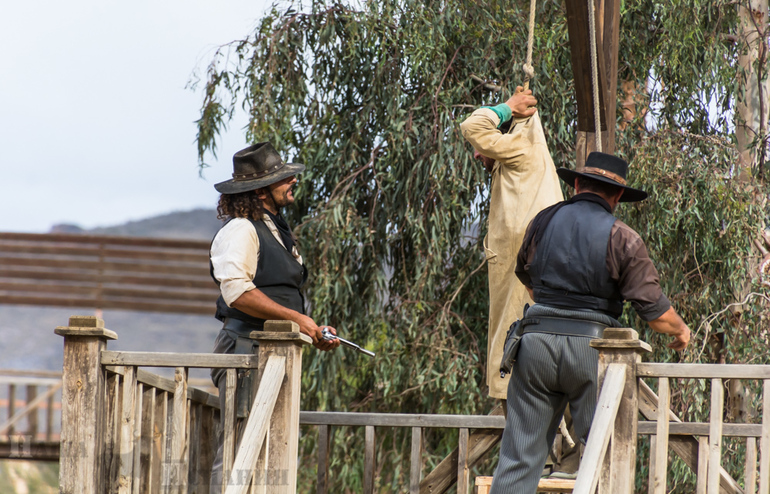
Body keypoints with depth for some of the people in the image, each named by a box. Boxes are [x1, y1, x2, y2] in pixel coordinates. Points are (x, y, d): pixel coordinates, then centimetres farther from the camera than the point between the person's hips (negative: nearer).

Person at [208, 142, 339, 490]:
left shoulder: (278, 231, 23)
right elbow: (236, 290, -23)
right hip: (245, 346, -10)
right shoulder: (240, 230, -8)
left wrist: (313, 333, 12)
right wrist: (296, 318, -20)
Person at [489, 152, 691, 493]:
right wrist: (681, 331, 20)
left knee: (519, 456, 3)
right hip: (590, 345, -3)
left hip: (536, 338, 3)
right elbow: (655, 312, -2)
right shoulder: (622, 238, -1)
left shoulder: (543, 222, 10)